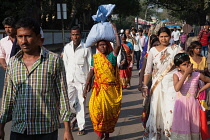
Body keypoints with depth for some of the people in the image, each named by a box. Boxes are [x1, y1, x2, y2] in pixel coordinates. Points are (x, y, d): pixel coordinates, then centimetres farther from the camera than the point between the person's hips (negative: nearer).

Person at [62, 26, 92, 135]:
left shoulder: (86, 48, -1)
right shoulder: (67, 47, 8)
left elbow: (90, 65, 2)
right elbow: (64, 64, 12)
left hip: (81, 79, -3)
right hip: (69, 79, 3)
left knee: (81, 103, 1)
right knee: (68, 101, -4)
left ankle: (81, 127, 11)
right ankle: (76, 114, 28)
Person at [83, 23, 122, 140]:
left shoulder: (112, 56, -1)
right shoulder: (95, 58, 5)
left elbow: (118, 45, -17)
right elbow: (91, 72, 4)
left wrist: (115, 31, -12)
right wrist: (86, 86, -2)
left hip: (111, 89, -1)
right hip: (99, 88, 1)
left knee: (110, 112, 5)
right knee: (97, 110, -12)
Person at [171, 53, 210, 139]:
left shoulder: (197, 75, -4)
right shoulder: (176, 75, -8)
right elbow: (177, 88, -27)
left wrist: (200, 90, -1)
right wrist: (186, 73, -23)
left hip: (193, 105, 2)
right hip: (181, 105, -1)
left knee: (194, 128, 8)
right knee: (181, 128, 1)